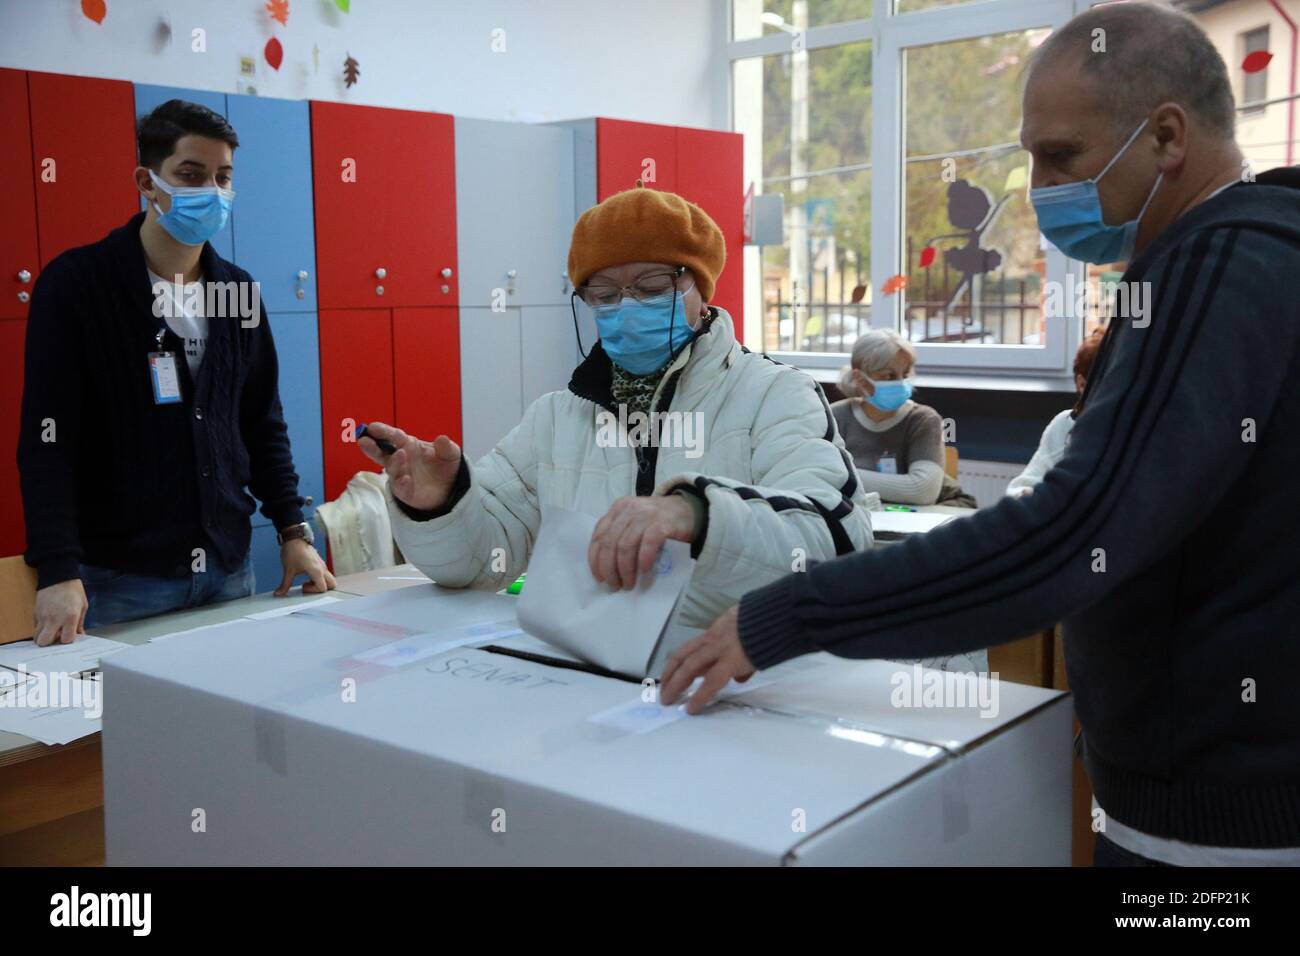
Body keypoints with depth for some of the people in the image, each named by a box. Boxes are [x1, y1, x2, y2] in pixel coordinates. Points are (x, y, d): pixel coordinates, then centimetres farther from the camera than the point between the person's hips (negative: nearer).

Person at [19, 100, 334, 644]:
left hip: (229, 571, 5)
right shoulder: (75, 283, -7)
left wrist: (293, 531, 6)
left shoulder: (238, 292, 7)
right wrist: (58, 571, -21)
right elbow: (47, 438, -13)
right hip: (116, 579, -4)